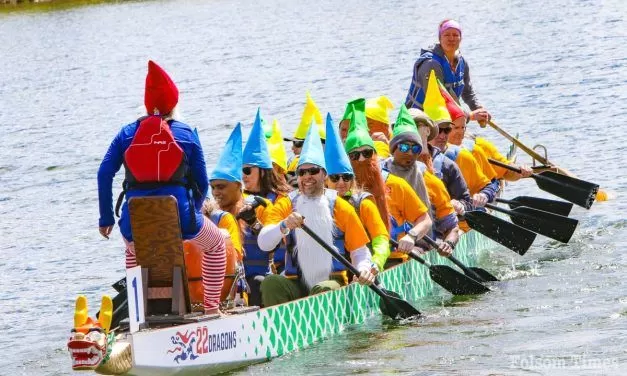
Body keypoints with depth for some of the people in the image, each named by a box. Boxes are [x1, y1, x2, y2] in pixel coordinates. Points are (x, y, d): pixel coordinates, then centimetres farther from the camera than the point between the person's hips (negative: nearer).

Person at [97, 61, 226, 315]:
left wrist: (106, 218, 10)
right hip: (178, 213, -2)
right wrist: (193, 212, 27)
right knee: (216, 244, 28)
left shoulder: (128, 133, 13)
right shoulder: (187, 134, 11)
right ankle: (211, 307, 22)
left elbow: (104, 174, 5)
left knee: (134, 249, 39)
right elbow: (202, 183, 10)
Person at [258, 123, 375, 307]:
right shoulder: (285, 206, 8)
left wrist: (363, 269, -14)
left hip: (332, 282, -1)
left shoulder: (340, 207, 7)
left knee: (324, 290, -35)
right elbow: (263, 244, -8)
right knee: (270, 283, -29)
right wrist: (284, 226, -27)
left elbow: (359, 250, 9)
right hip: (296, 285, 1)